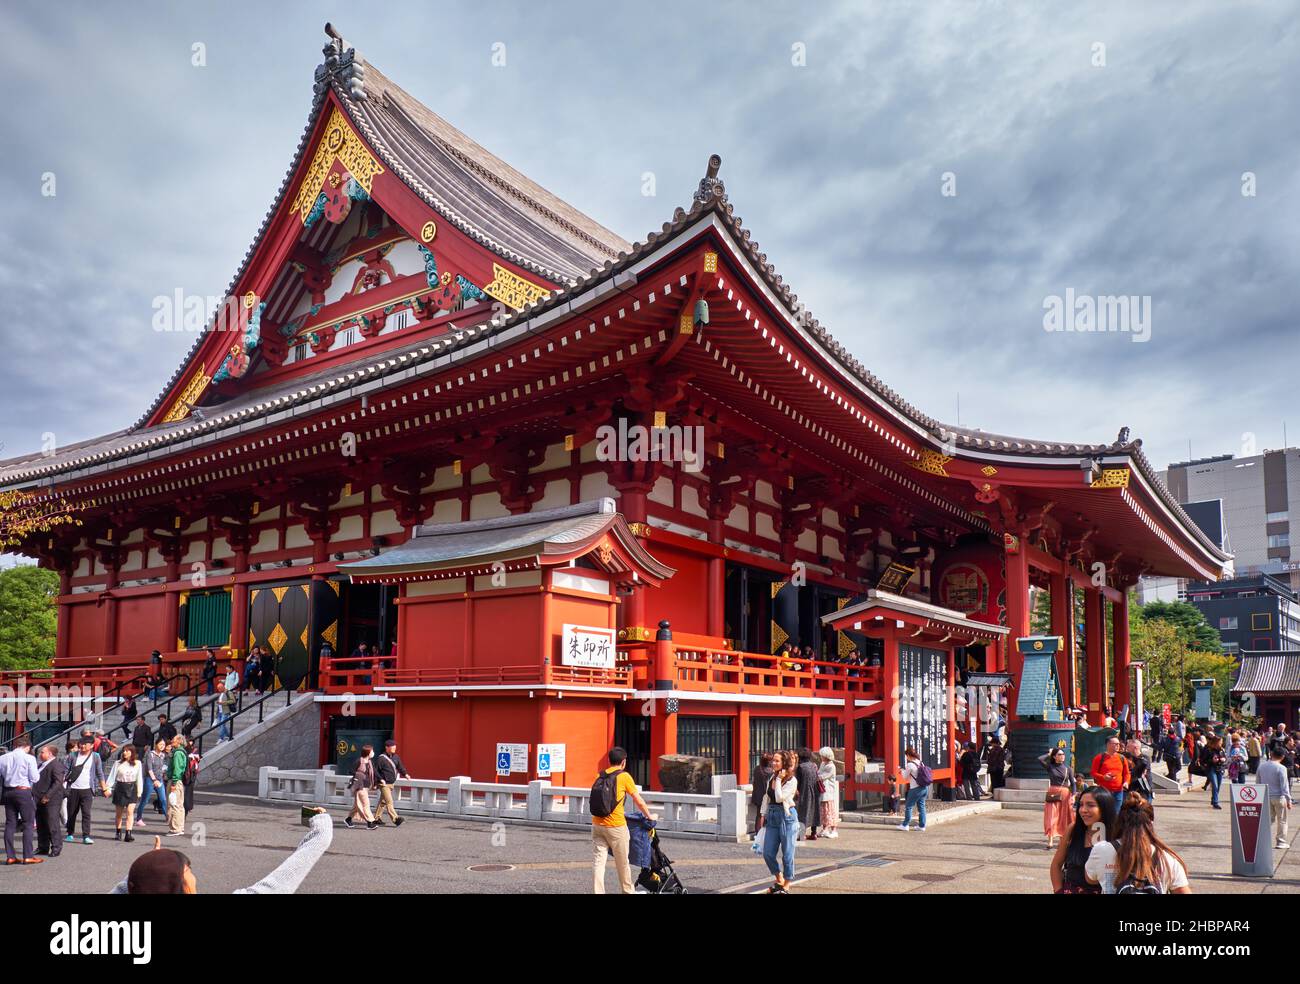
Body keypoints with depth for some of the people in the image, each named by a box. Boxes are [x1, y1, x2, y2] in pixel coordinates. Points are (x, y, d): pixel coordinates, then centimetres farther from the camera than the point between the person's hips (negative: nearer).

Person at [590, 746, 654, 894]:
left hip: (597, 825, 4)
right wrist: (649, 815, 16)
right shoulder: (624, 776, -6)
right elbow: (638, 801, -1)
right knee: (622, 863, 13)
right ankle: (628, 891, 27)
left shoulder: (600, 776, 8)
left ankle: (598, 892, 0)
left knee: (598, 861, 4)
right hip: (615, 826, -4)